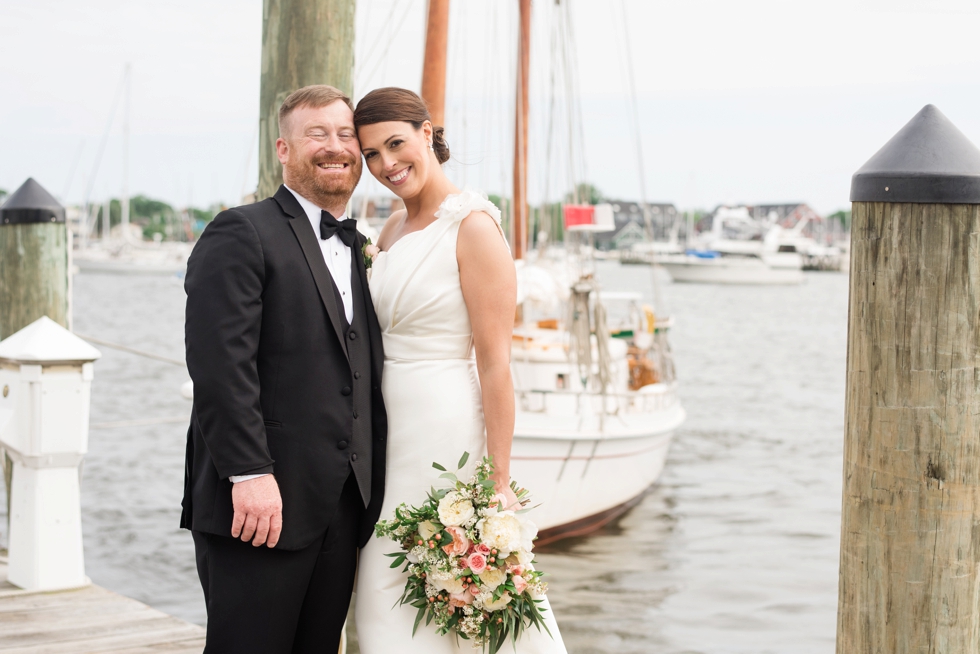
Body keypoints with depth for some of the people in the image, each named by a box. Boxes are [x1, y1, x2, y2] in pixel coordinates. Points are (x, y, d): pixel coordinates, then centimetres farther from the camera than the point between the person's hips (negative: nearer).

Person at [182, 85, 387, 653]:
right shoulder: (242, 234, -5)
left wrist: (370, 488, 12)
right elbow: (220, 364, -15)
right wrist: (250, 474, -21)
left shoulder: (357, 250, 19)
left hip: (343, 511, 7)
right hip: (260, 501, -7)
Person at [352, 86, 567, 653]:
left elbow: (495, 364, -16)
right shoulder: (394, 231, 12)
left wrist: (499, 483, -19)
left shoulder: (473, 226, -12)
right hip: (389, 430, 8)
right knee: (387, 600, 9)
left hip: (446, 430, -8)